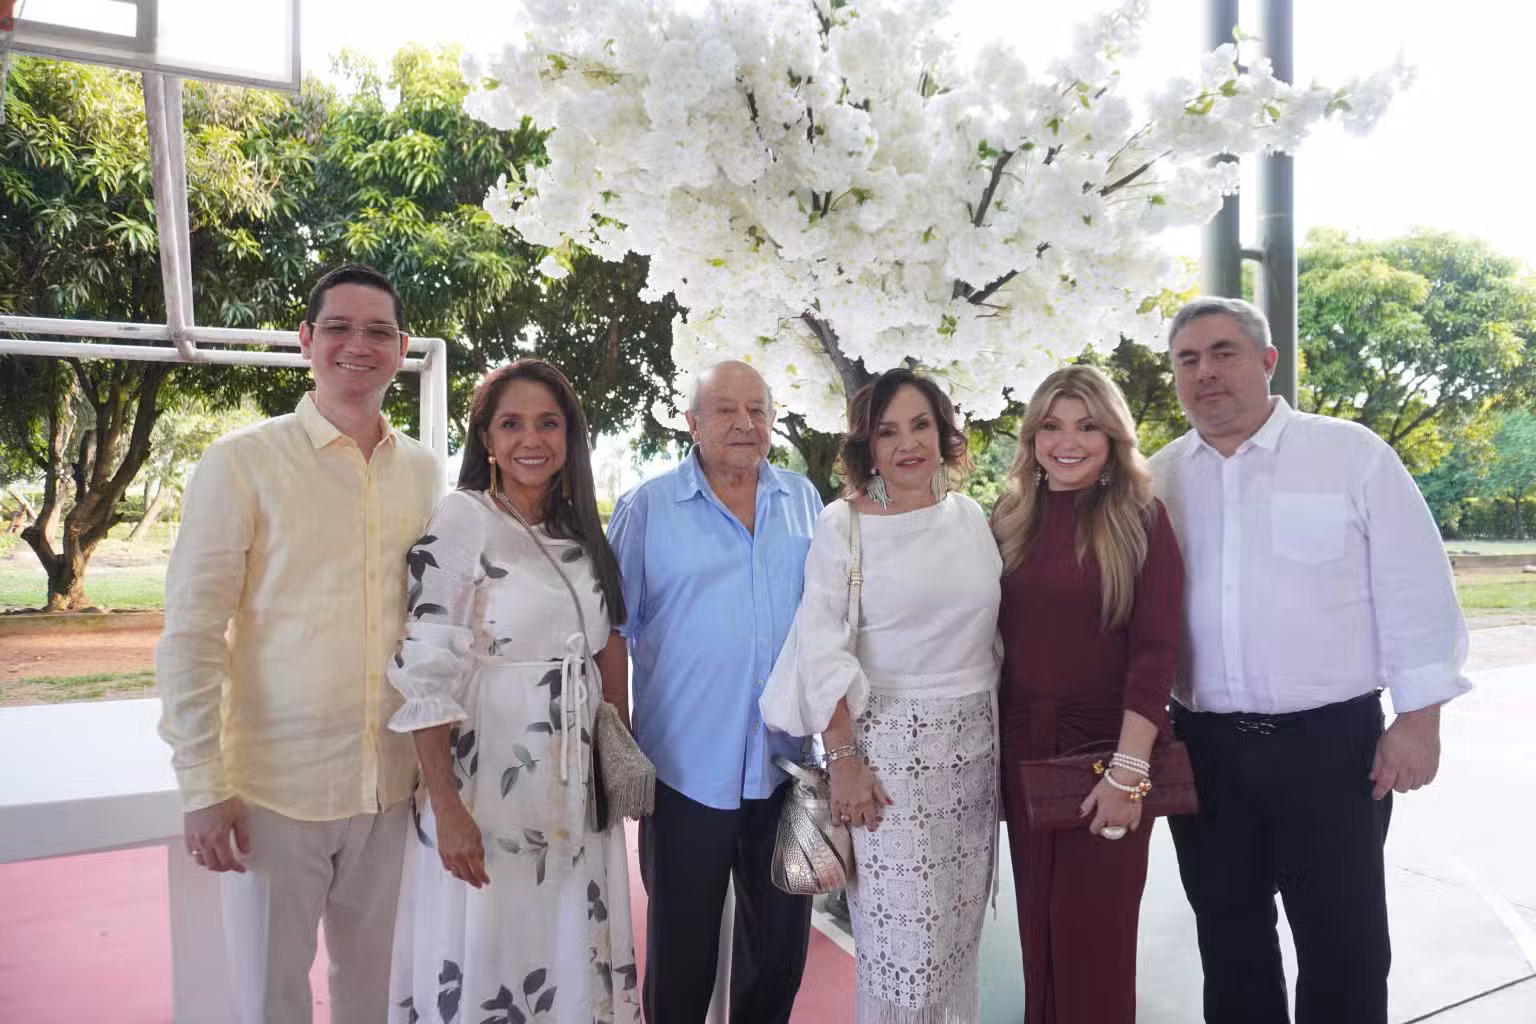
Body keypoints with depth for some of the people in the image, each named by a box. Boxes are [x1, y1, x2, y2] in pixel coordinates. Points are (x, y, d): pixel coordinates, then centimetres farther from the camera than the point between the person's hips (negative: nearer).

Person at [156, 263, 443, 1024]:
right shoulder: (241, 461, -7)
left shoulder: (426, 472, 5)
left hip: (394, 786, 3)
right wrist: (203, 787, -10)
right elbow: (190, 636, -7)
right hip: (275, 788, -3)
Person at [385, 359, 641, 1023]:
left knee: (569, 963, 16)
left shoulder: (580, 530, 7)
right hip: (490, 792, -5)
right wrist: (446, 809, -18)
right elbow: (425, 675, -14)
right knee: (484, 966, 7)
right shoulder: (461, 519, -10)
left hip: (576, 792, 6)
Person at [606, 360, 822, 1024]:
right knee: (681, 944, 11)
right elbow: (611, 631, -1)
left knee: (783, 939, 17)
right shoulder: (647, 508, -4)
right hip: (686, 767, -3)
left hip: (786, 764, 3)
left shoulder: (804, 501, 6)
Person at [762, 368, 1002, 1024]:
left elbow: (992, 634, 15)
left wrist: (996, 734, 14)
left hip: (973, 746, 5)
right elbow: (822, 649, -8)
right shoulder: (843, 524, -5)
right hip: (887, 745, -4)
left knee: (958, 937, 13)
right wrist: (843, 759, -13)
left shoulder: (971, 518, 8)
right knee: (902, 946, -2)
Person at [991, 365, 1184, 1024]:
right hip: (1023, 749, 4)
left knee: (1094, 935, 5)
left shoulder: (1140, 520, -6)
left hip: (1108, 747, -4)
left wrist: (1129, 768, -18)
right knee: (1039, 927, 14)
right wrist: (994, 746, 6)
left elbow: (1156, 649, -12)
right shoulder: (1010, 521, 6)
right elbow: (996, 638, 9)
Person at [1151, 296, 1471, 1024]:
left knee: (1342, 939, 10)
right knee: (1228, 935, 16)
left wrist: (1419, 718, -6)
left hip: (1330, 742, -3)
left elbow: (1414, 594, -3)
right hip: (1204, 746, 3)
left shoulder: (1353, 455, -4)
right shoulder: (1156, 480, 4)